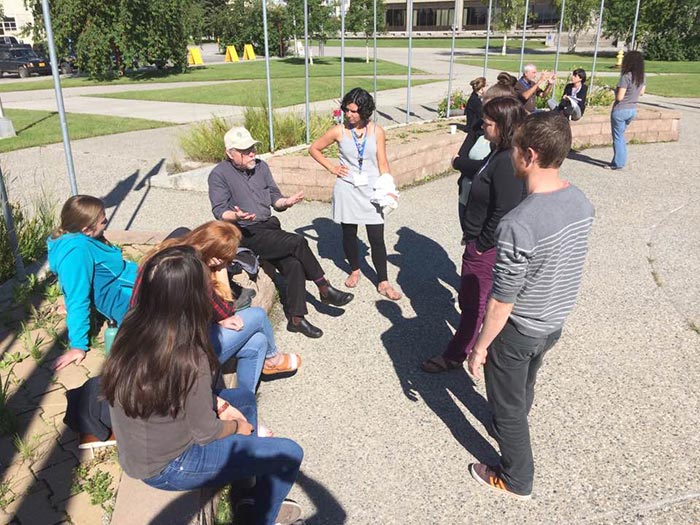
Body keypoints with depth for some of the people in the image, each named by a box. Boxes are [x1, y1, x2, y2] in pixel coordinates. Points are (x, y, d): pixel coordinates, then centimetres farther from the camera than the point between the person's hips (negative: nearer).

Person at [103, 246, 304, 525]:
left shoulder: (131, 328, -12)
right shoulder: (189, 358, -34)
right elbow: (207, 434, -19)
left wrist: (214, 400, 0)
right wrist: (238, 426, 0)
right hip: (166, 468, -8)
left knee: (244, 397, 21)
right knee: (289, 454, -3)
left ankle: (251, 495, 34)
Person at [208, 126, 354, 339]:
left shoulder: (261, 166, 12)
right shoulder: (219, 175, -5)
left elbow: (275, 198, 12)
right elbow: (219, 211, -11)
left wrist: (286, 202, -11)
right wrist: (236, 216, -33)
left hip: (269, 227, 6)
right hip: (246, 234, -6)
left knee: (294, 264, -19)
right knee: (298, 242, -23)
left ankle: (296, 319, -13)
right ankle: (325, 290, -7)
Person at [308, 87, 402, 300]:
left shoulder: (377, 131, -3)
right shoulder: (339, 131, -4)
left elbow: (383, 164, -1)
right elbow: (314, 148, 7)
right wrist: (331, 167, -2)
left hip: (371, 190, 0)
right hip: (347, 189, 1)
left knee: (377, 237, -2)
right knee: (349, 233, 12)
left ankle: (383, 283, 8)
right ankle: (355, 270, 36)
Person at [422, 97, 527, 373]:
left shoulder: (507, 162, -25)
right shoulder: (497, 154, 7)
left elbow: (504, 213, -26)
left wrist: (481, 245, -16)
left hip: (486, 248, -10)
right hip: (479, 241, 10)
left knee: (472, 302, 5)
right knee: (471, 299, 22)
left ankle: (455, 355, 21)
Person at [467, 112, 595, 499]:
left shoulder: (518, 225, -34)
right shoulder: (581, 202, -10)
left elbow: (501, 302, -26)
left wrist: (480, 347, -11)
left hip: (517, 332, -7)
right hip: (555, 324, 7)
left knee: (507, 404, 17)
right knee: (524, 388, 31)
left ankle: (516, 480, 38)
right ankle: (511, 434, 58)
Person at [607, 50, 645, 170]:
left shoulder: (626, 76, -21)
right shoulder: (641, 77, 3)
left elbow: (619, 97, -22)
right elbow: (641, 92, 16)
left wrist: (616, 91, -2)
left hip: (620, 110, -8)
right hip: (633, 110, 8)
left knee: (618, 137, 5)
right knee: (620, 135, 22)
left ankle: (618, 163, 11)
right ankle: (620, 160, 27)